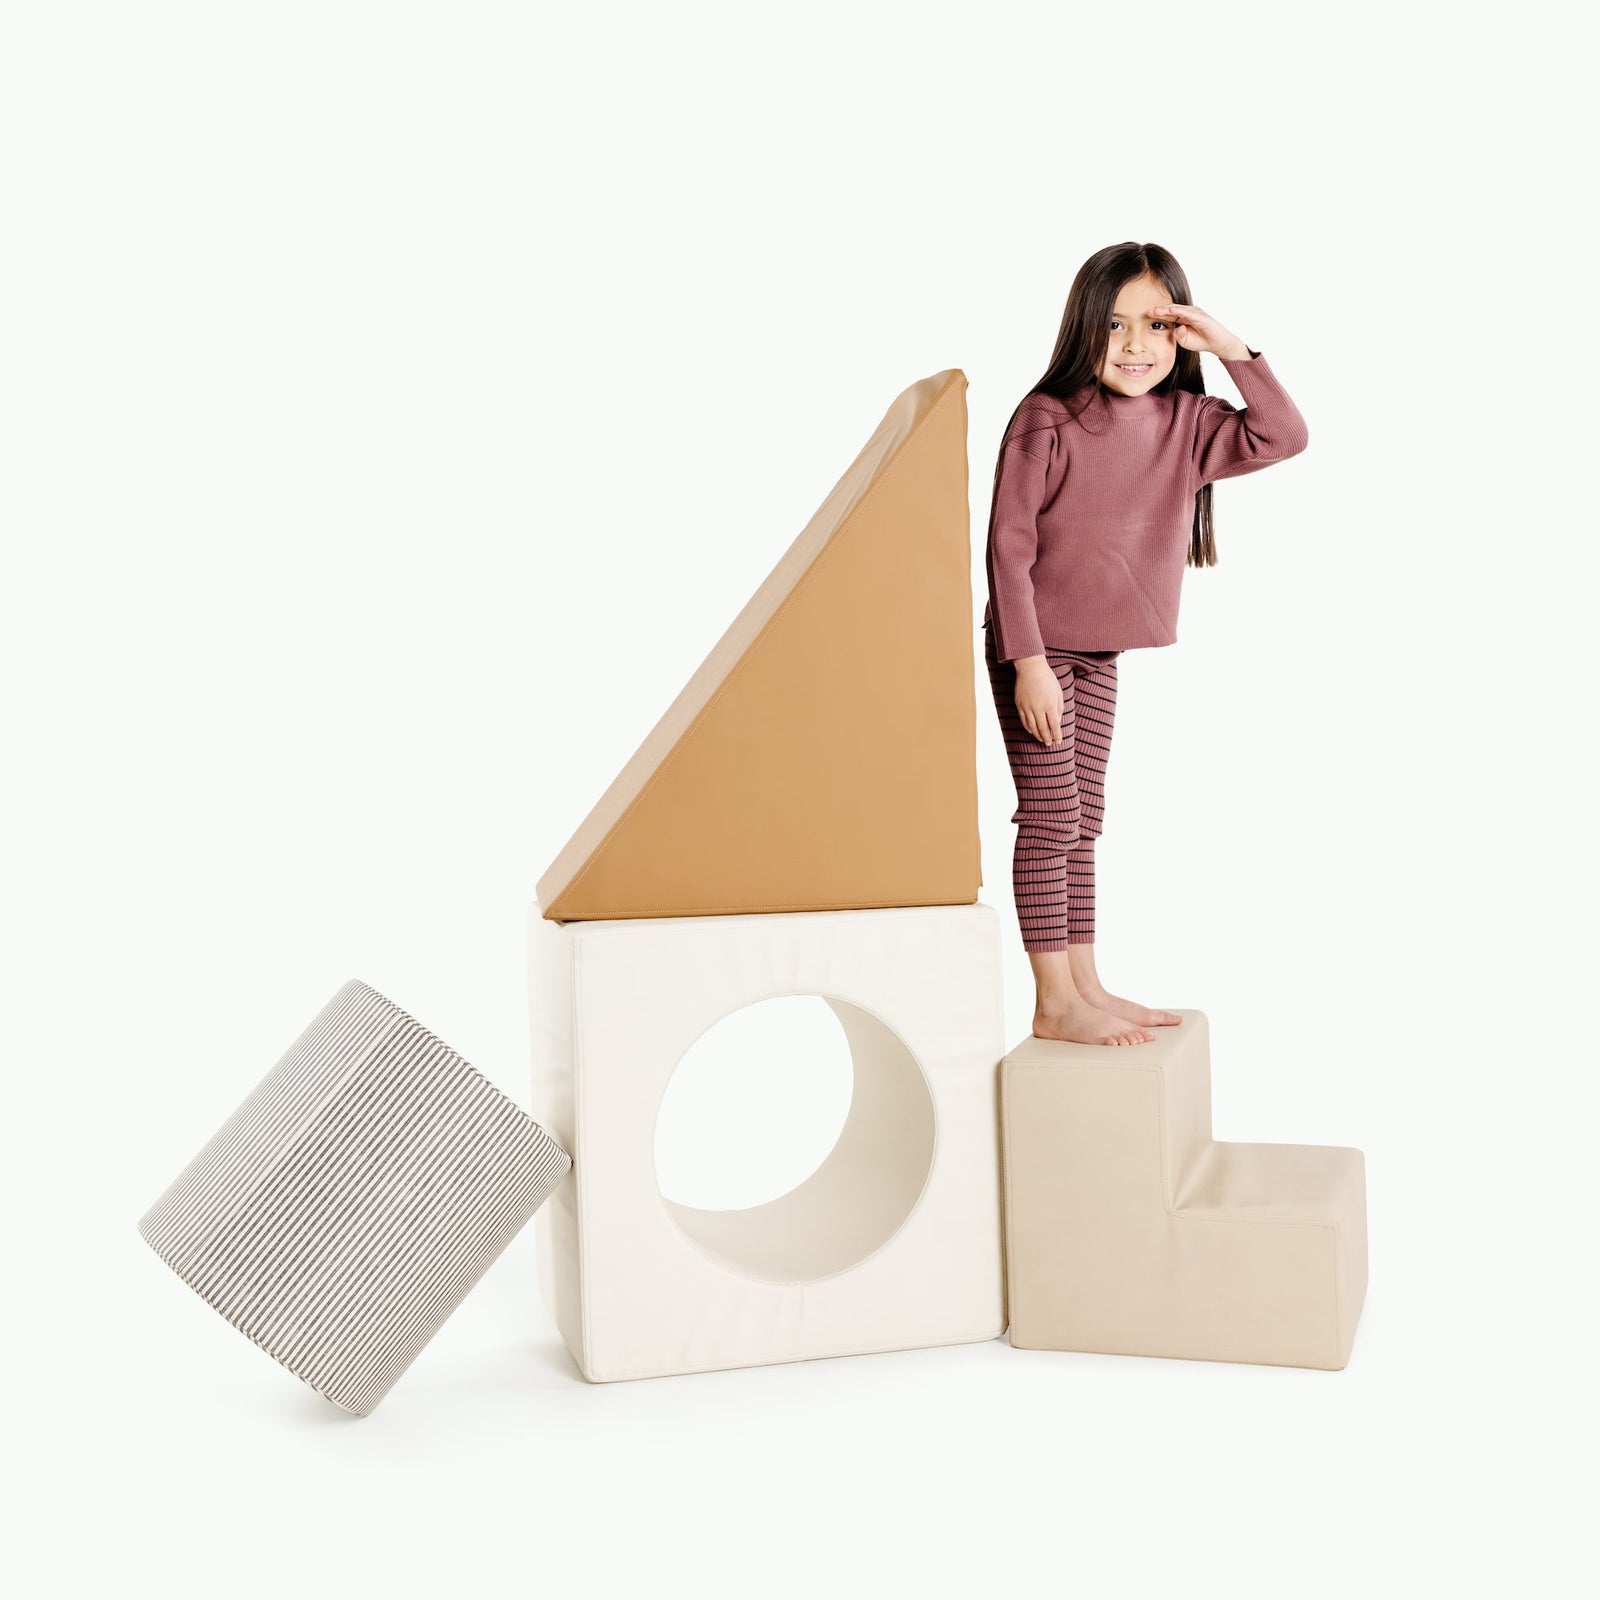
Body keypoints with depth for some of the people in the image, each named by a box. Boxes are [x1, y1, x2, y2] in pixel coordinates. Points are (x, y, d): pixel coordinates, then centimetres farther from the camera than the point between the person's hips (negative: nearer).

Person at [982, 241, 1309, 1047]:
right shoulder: (1045, 419, -15)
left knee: (1081, 825, 13)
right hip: (1036, 650, -6)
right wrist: (1029, 661, -18)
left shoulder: (1186, 423, 2)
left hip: (1100, 655, 7)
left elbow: (1282, 437, -5)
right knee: (1051, 820, -4)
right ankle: (1055, 1003, 4)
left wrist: (1233, 350, -14)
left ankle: (1085, 986, 22)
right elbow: (1008, 542, -15)